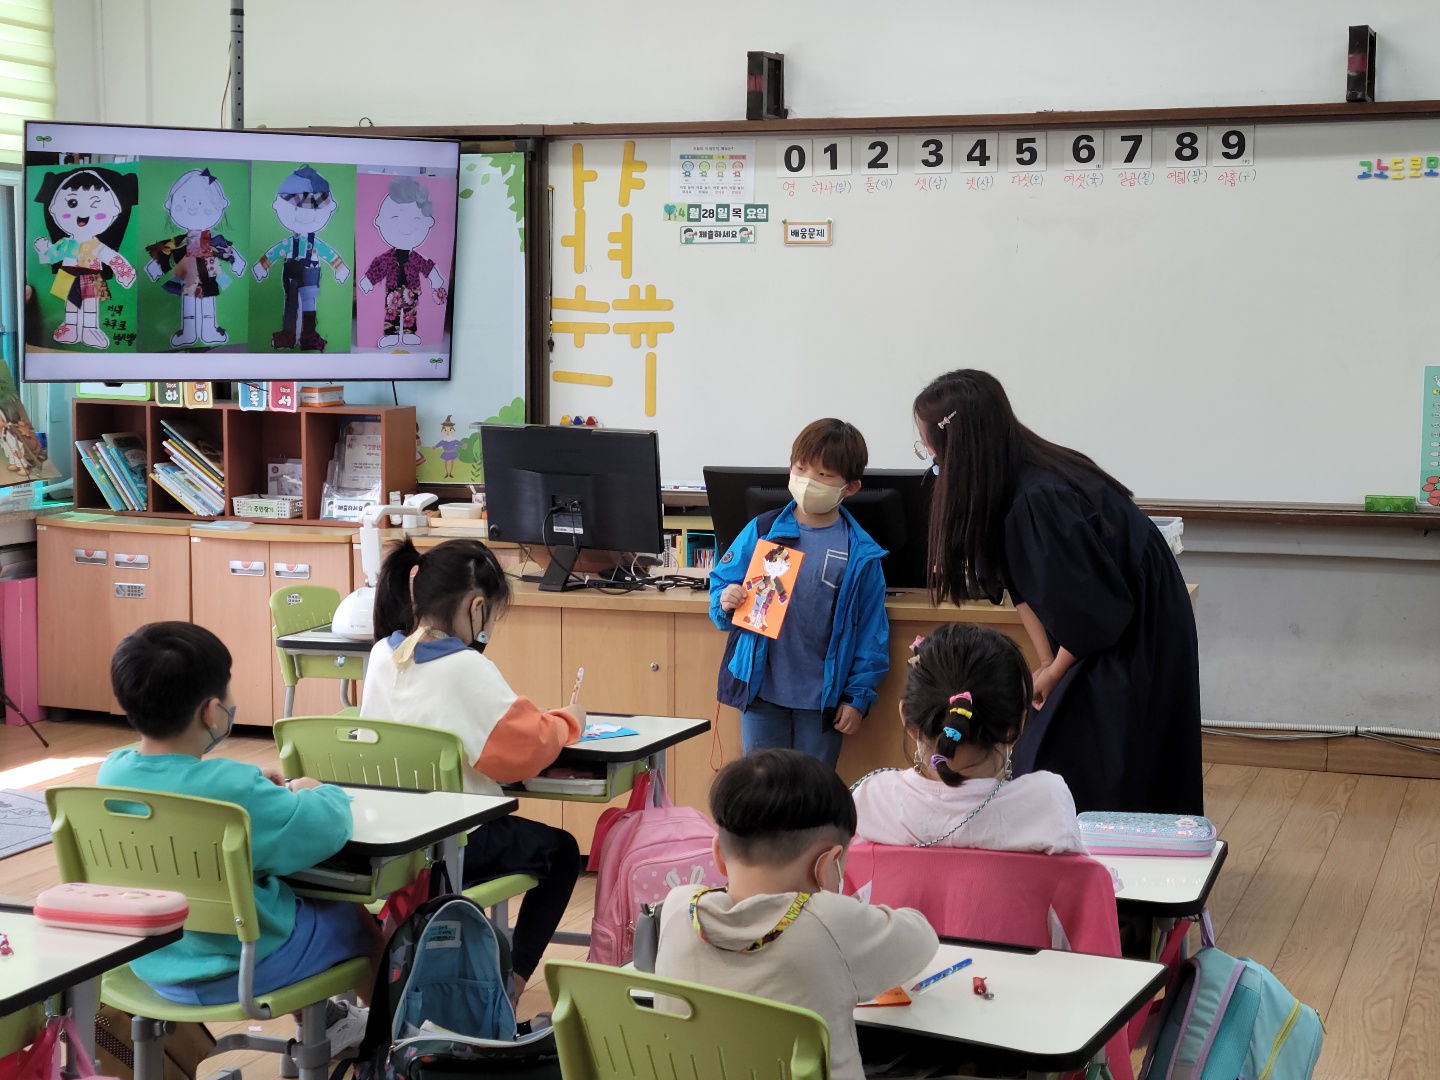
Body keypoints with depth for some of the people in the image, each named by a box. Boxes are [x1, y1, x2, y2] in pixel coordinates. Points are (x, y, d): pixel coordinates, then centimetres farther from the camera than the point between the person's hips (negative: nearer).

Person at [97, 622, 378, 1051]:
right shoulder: (231, 788, -33)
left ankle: (321, 1020, 51)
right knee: (360, 919, 20)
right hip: (237, 965, -7)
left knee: (296, 894, 33)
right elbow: (329, 826, -21)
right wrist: (314, 791, -1)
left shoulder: (112, 771, -10)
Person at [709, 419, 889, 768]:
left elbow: (872, 630, 0)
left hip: (823, 698, -1)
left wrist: (859, 697, -3)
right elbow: (720, 584, 8)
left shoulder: (861, 554, -3)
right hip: (761, 690, 1)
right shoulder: (761, 531, 0)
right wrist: (725, 603, -16)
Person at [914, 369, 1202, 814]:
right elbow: (1024, 588, 9)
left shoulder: (1041, 501, -29)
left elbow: (1094, 608, -25)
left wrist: (1054, 673, -9)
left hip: (1136, 646, -9)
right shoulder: (1014, 483, -1)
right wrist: (1048, 664, 1)